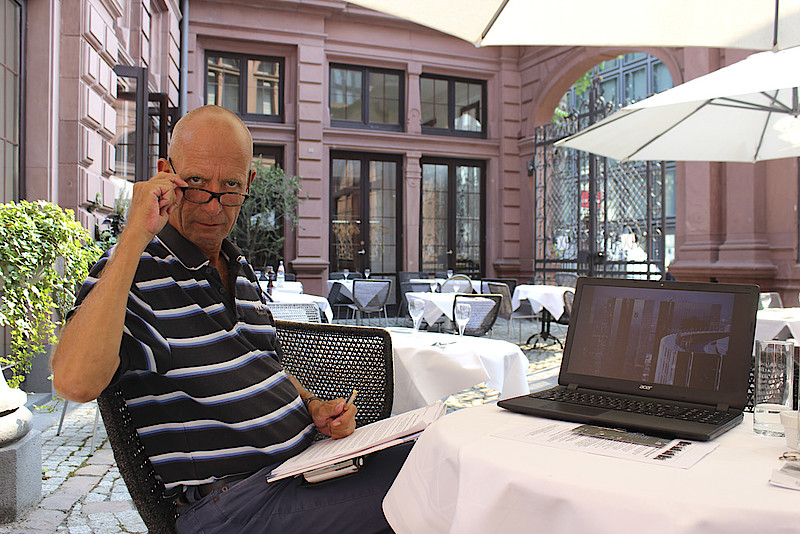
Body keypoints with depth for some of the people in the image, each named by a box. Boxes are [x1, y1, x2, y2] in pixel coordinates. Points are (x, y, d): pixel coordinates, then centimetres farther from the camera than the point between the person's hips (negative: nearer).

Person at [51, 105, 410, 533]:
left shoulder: (240, 270, 16)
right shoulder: (133, 271, -8)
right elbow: (75, 382, -27)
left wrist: (313, 408, 4)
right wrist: (135, 235, -23)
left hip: (306, 458, 8)